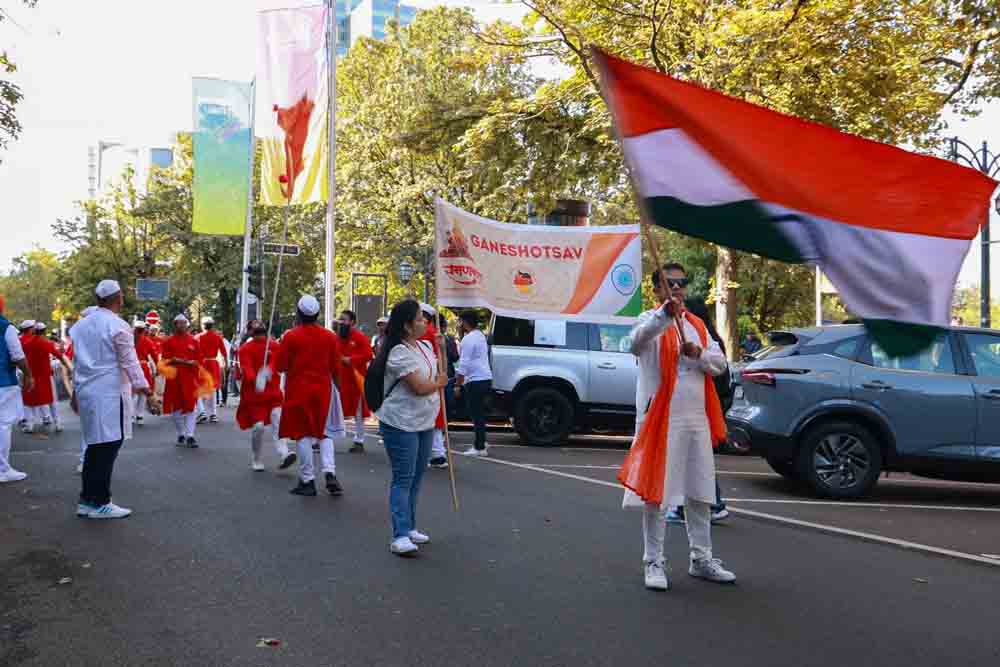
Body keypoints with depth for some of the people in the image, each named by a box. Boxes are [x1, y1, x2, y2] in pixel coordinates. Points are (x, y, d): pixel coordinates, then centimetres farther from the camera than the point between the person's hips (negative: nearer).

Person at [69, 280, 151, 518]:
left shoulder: (82, 324, 13)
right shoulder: (118, 325, -10)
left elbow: (78, 361, 19)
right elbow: (129, 361, -13)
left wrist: (76, 390, 25)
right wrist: (142, 386, -12)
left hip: (86, 391, 8)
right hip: (110, 393, -8)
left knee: (95, 445, 14)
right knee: (109, 445, -4)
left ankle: (87, 500, 18)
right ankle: (100, 503, -1)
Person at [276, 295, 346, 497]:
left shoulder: (291, 336, -8)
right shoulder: (330, 336, 1)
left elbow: (280, 366, -5)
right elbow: (336, 368, 3)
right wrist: (337, 389, 15)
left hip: (298, 390, -3)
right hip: (323, 390, 3)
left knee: (303, 434, 4)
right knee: (325, 432, 14)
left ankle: (307, 481, 6)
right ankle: (330, 473, -2)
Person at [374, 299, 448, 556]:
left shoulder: (424, 346, 9)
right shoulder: (400, 352, -19)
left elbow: (437, 371, 27)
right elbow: (420, 387, -22)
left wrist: (441, 349, 12)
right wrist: (440, 382, -4)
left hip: (424, 422, 9)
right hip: (402, 424, -9)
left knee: (416, 477, 15)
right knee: (403, 479, -9)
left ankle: (409, 527, 26)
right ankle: (400, 535, -8)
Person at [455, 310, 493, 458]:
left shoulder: (468, 339, -14)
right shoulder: (480, 335, 16)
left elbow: (464, 364, -18)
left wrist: (458, 385, -12)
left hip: (476, 381, -10)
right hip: (485, 378, 10)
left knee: (476, 414, -5)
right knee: (478, 412, 17)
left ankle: (480, 447, -1)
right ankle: (481, 443, 22)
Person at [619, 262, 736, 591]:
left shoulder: (697, 325, 16)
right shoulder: (651, 320, -5)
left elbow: (720, 363, 8)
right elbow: (637, 342, -29)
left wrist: (699, 354, -13)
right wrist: (665, 316, -47)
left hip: (697, 420, 7)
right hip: (661, 419, -6)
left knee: (700, 492, 13)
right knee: (656, 492, -1)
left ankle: (701, 559, 26)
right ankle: (653, 562, 9)